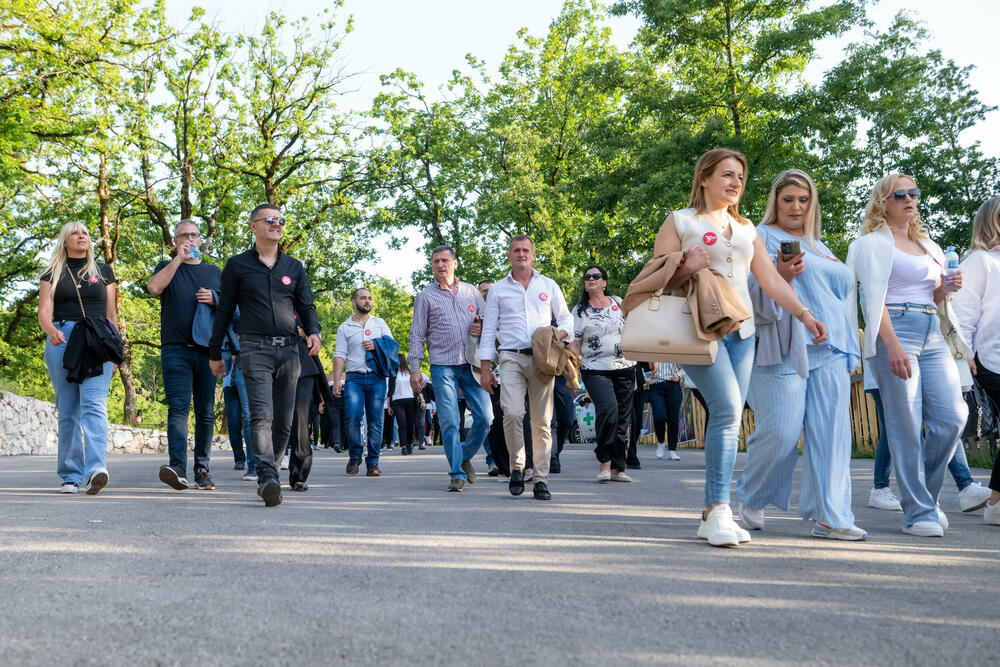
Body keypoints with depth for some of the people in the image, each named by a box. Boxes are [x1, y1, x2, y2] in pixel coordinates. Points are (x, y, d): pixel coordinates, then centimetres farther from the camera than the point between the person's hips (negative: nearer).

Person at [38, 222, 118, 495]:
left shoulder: (103, 272, 17)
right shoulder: (52, 274, 14)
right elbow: (44, 312, 2)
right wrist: (51, 330, -20)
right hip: (62, 339, 1)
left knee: (94, 403, -19)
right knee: (68, 409, 0)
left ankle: (95, 468, -33)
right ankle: (71, 476, 5)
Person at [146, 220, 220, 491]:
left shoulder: (215, 272, 19)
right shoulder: (167, 268, 13)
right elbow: (154, 287, -10)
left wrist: (214, 300, -3)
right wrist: (178, 258, -9)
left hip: (207, 349, 3)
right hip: (176, 349, -3)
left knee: (206, 412, 4)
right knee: (178, 408, -16)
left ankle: (202, 469, 10)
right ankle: (178, 467, -27)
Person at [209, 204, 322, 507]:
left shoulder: (294, 267, 17)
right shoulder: (237, 265, 8)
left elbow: (306, 305, 19)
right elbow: (224, 311, 11)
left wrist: (313, 331, -3)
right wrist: (215, 353, 11)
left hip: (288, 350, 4)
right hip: (255, 349, -4)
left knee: (284, 421, 4)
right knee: (262, 414, -19)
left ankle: (268, 476, 16)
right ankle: (268, 478, -30)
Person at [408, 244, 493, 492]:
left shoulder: (472, 292, 13)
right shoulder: (425, 297, 7)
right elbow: (417, 334, 7)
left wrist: (482, 328, -4)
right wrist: (415, 368, 0)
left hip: (471, 364, 2)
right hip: (442, 366, -2)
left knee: (485, 417, -4)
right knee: (449, 421, -8)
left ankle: (465, 456, 20)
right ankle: (457, 473, -1)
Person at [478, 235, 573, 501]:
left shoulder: (548, 286, 15)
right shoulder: (498, 290, 13)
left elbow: (566, 317, 20)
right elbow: (489, 330, 12)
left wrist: (561, 332, -4)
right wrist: (485, 368, 5)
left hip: (542, 359, 1)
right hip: (512, 358, -1)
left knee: (542, 421, -2)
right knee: (512, 413, -21)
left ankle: (541, 480, 3)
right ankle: (516, 466, -2)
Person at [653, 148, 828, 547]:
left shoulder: (746, 229, 21)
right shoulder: (680, 222, 6)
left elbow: (771, 279, 16)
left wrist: (804, 314, 4)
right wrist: (688, 269, -17)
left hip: (742, 332, 6)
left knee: (729, 419, 1)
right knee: (728, 408, -22)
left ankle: (712, 516, 7)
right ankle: (719, 510, -18)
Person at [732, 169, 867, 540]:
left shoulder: (818, 245, 26)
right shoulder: (760, 238, 6)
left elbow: (846, 285, 20)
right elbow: (753, 293, -6)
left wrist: (828, 267, 2)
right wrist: (780, 276, -23)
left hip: (829, 346, 6)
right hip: (784, 347, -6)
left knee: (830, 431, -3)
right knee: (781, 432, -10)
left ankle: (829, 516, -1)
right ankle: (752, 497, 14)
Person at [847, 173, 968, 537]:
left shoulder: (927, 244, 23)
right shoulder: (874, 242, 3)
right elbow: (874, 297, -8)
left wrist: (946, 288, 4)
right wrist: (893, 345, -19)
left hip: (933, 334, 7)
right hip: (895, 332, -6)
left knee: (952, 417, -3)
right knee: (906, 426, -7)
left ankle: (925, 495, 16)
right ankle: (918, 512, -1)